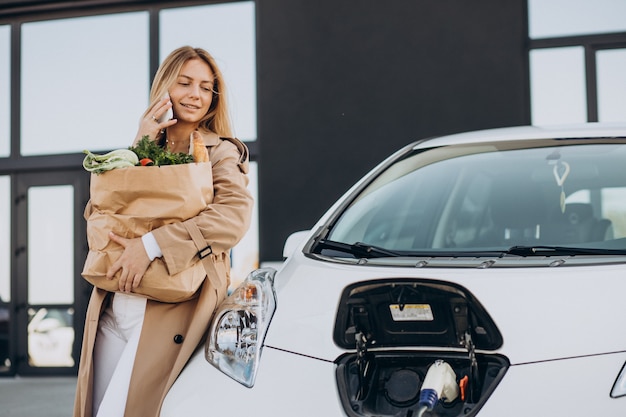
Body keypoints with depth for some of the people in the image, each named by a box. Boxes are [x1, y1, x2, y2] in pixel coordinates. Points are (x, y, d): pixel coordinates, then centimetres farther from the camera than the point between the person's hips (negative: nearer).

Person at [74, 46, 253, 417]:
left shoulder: (221, 152, 2)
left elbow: (235, 214, -19)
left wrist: (152, 243, -24)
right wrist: (138, 148, -3)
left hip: (170, 312, -5)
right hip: (111, 308, 5)